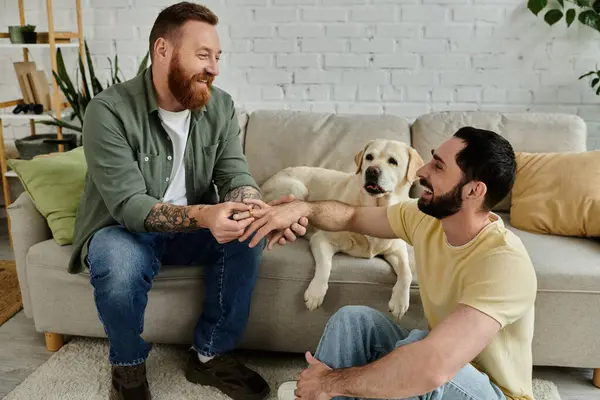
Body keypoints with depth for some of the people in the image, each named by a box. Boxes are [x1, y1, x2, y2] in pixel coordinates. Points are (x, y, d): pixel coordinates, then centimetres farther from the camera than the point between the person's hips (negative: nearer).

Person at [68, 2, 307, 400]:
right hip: (120, 229, -4)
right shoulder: (110, 110, -22)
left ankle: (210, 354, -4)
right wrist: (202, 215, -45)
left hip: (193, 226, 5)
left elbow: (236, 177, -14)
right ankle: (128, 367, -3)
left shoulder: (220, 106, -6)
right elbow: (129, 205, -28)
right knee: (121, 266, -36)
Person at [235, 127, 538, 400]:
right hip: (445, 357, 6)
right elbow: (353, 216, 5)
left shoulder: (505, 262, -33)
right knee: (353, 318, -15)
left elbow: (433, 368, -44)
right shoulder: (425, 217, -9)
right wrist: (301, 208, -16)